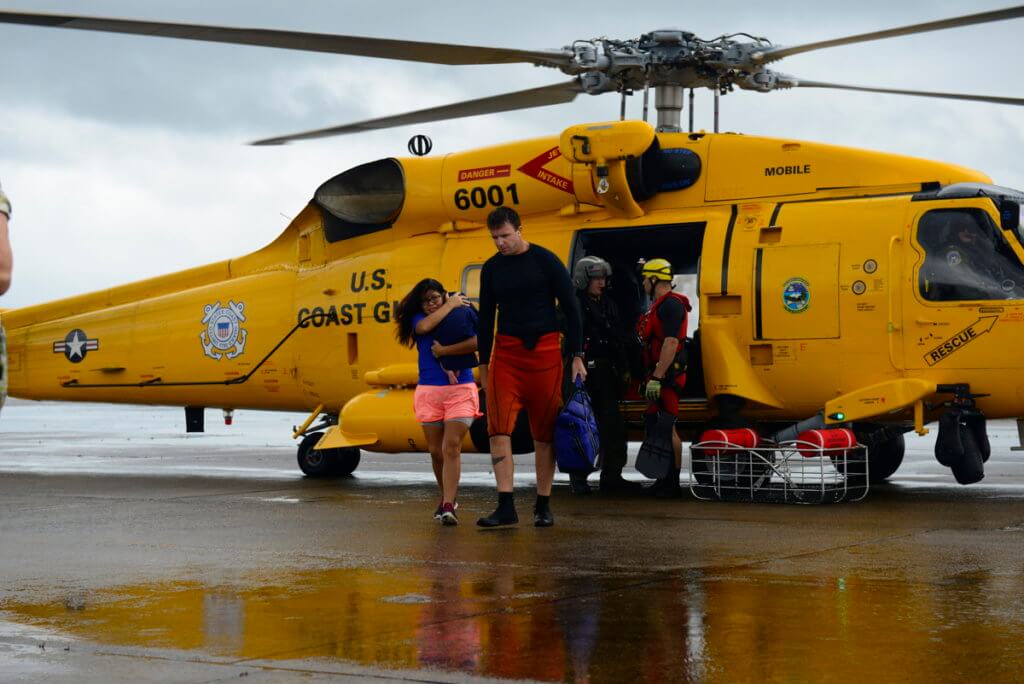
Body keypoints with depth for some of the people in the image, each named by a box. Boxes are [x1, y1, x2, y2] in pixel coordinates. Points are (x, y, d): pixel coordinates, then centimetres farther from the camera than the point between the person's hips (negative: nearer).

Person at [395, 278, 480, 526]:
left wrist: (443, 351, -12)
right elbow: (425, 326, -16)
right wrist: (451, 305, -7)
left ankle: (448, 506, -17)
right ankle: (447, 498, 25)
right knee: (436, 451, 6)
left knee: (451, 447, -13)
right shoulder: (419, 319, 9)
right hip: (428, 391, 3)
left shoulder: (464, 315, 4)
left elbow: (477, 342, -13)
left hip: (460, 390, -3)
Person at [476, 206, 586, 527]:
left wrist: (577, 356, -4)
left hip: (544, 351, -3)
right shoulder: (491, 268, 9)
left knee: (544, 433, 2)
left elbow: (570, 309, 0)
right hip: (506, 353, 3)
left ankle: (543, 506, 11)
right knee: (499, 428, -11)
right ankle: (506, 506, -13)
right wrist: (484, 365, 13)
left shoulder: (545, 261, -2)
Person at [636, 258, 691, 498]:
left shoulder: (671, 305, -14)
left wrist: (656, 378, -27)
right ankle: (667, 479, 19)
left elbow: (671, 343, -23)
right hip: (658, 375, 11)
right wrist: (650, 377, 23)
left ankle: (673, 483, -8)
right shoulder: (659, 305, 20)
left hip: (666, 376, -11)